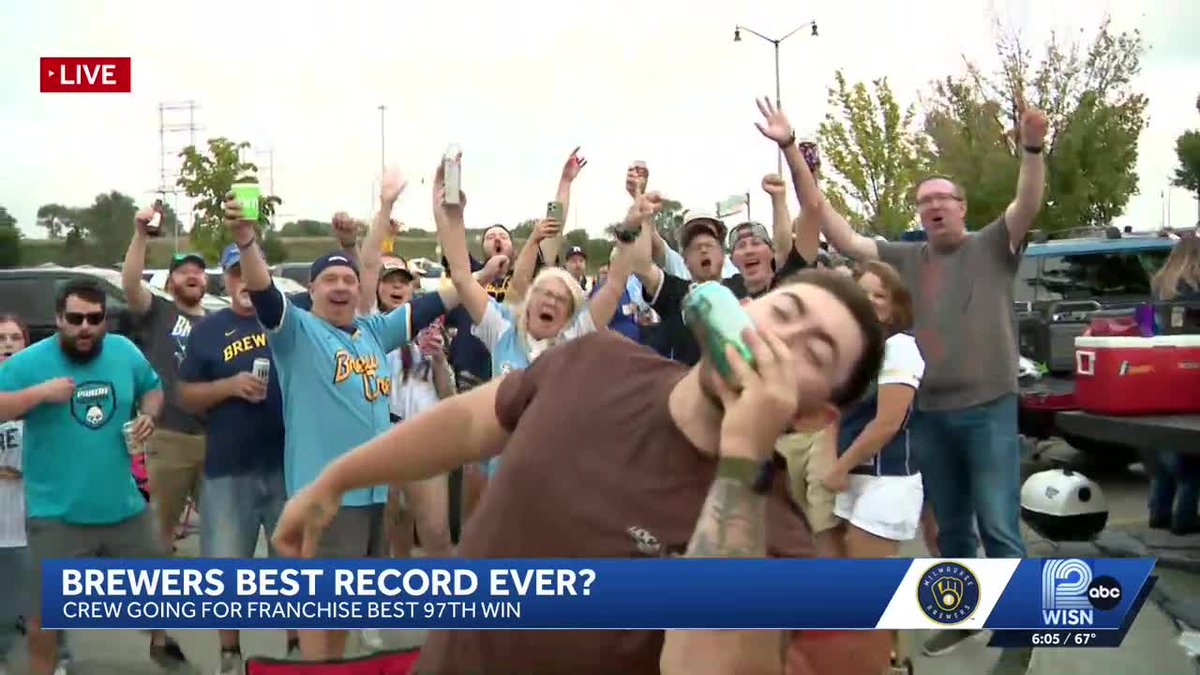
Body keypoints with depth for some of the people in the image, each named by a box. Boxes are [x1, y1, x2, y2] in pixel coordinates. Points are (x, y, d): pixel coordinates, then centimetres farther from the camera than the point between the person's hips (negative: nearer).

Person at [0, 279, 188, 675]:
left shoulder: (125, 352, 1)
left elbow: (152, 388, 17)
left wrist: (148, 415, -4)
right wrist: (41, 392, -27)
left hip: (123, 506, 4)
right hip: (57, 514, -4)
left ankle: (160, 641, 47)